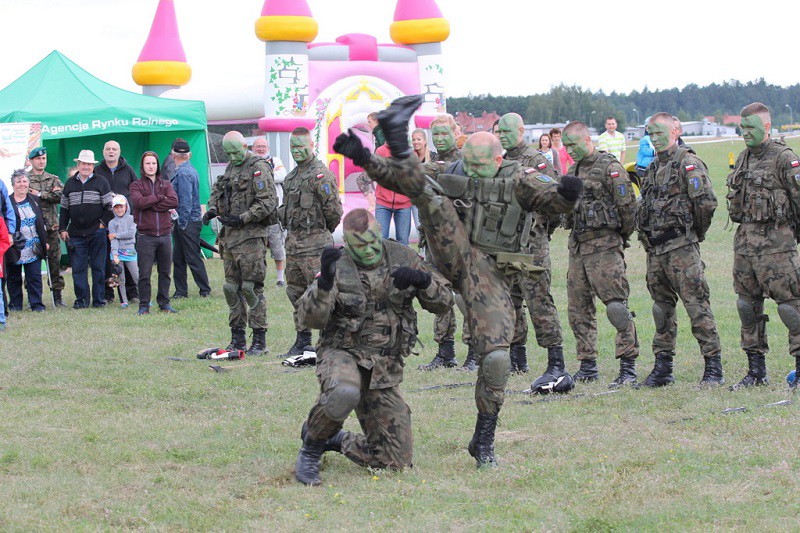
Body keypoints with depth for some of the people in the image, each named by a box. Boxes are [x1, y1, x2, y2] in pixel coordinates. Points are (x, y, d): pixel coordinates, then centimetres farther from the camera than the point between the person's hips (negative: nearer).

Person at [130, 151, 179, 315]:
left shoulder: (166, 184, 13)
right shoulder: (136, 185, 5)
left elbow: (174, 202, -7)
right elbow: (138, 202, -15)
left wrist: (151, 204, -11)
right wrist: (159, 198, -8)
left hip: (165, 234, 3)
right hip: (146, 236, -3)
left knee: (165, 271, 8)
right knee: (144, 273, -3)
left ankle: (164, 303, 17)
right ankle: (144, 306, 3)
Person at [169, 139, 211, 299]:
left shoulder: (183, 173, -17)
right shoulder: (189, 170, 15)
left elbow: (186, 200, -20)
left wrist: (182, 222, -18)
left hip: (188, 222, -10)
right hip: (182, 221, 10)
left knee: (193, 258, -3)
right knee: (178, 258, 11)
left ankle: (205, 290, 4)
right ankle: (181, 291, 15)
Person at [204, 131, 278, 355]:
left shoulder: (258, 168, -10)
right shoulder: (230, 168, 16)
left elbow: (267, 202, -16)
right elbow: (216, 191, 28)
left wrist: (242, 219, -19)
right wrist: (212, 209, 7)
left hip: (251, 236, -9)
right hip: (230, 236, 9)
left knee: (251, 287, -10)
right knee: (231, 288, 10)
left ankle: (260, 341, -7)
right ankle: (238, 338, 18)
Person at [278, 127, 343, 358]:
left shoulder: (320, 174, -11)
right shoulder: (292, 176, 17)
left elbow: (334, 210, -14)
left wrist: (322, 232, -1)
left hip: (314, 243, -9)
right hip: (293, 241, 9)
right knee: (296, 292, 13)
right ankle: (302, 341, 21)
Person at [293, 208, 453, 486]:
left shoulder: (401, 257, 1)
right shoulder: (338, 267, -7)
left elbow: (444, 300, 2)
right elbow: (310, 318, -19)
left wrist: (422, 280, -19)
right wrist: (325, 281, -36)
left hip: (385, 368, 4)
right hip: (343, 354, -4)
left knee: (395, 461, 0)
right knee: (344, 394, -43)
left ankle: (338, 441, 30)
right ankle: (311, 448, -12)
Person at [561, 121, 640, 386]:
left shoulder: (609, 168, -8)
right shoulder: (573, 171, 15)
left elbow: (628, 207, -9)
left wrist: (620, 238, 1)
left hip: (604, 247, -8)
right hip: (577, 247, 8)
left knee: (616, 306, -11)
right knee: (579, 309, 8)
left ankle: (628, 366, -10)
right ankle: (587, 366, 15)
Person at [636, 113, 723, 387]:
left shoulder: (688, 163, -8)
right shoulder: (653, 168, 18)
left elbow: (706, 202, -15)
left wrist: (697, 232, -4)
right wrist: (646, 233, 14)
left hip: (681, 247, -8)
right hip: (655, 248, 8)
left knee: (696, 304, -9)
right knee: (662, 305, 11)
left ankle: (714, 367, -7)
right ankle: (663, 367, 17)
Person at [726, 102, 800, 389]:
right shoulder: (743, 159, 15)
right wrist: (745, 231, 18)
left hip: (775, 240, -8)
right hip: (745, 240, 8)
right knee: (747, 303, 9)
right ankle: (756, 370, 17)